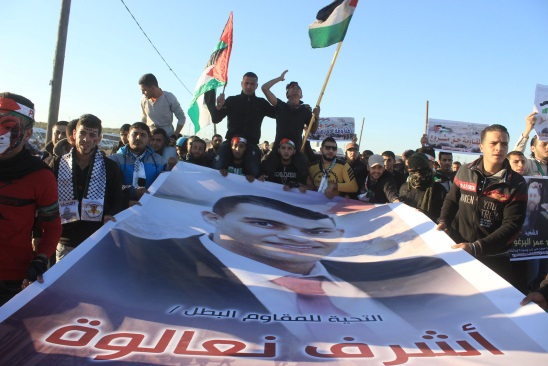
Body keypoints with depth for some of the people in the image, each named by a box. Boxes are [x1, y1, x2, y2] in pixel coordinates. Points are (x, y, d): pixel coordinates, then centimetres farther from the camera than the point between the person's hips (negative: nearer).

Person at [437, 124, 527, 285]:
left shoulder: (517, 184, -10)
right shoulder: (465, 172, -2)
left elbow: (511, 226, -16)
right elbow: (452, 200, 12)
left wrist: (476, 247, -26)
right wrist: (443, 221, -8)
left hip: (493, 259, -2)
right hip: (457, 250, 3)